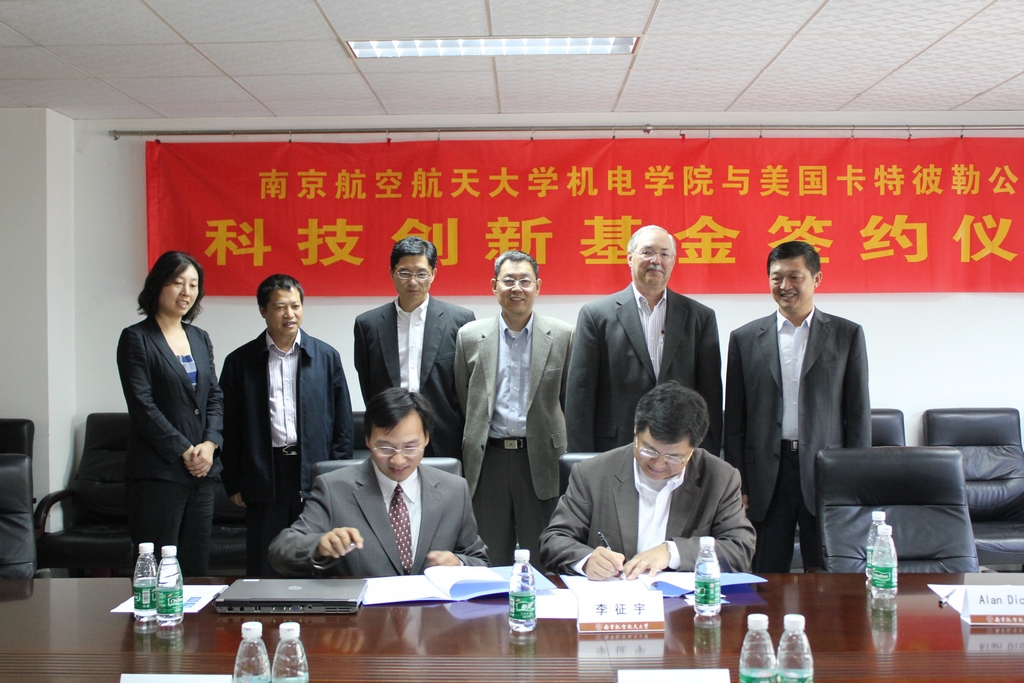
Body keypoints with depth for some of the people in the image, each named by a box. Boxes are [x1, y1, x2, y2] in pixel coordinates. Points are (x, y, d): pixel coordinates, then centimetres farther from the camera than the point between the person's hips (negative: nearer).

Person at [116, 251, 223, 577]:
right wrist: (184, 450, -12)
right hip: (158, 472, -6)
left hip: (202, 469, 6)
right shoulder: (136, 338, -3)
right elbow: (142, 405, -10)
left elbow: (214, 397, 13)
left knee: (197, 565, 6)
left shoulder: (200, 339, 16)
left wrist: (210, 443, -4)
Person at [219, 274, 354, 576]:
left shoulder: (327, 357, 6)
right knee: (263, 570, 4)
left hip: (315, 475, 0)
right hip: (264, 477, 0)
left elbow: (343, 423, 6)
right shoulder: (240, 361, 5)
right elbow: (229, 429, 5)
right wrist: (234, 483, 1)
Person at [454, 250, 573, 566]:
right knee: (491, 561, 9)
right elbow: (462, 400, 10)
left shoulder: (562, 336, 1)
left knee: (540, 560, 6)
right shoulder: (470, 336, 4)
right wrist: (472, 447, 11)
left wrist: (564, 454, 6)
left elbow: (569, 400, 5)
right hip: (488, 460, 1)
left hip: (541, 459, -1)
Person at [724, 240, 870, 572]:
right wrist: (737, 485, 2)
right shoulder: (745, 339, 7)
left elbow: (858, 413, 5)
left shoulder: (847, 335, 5)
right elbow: (734, 420, 7)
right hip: (766, 477, 1)